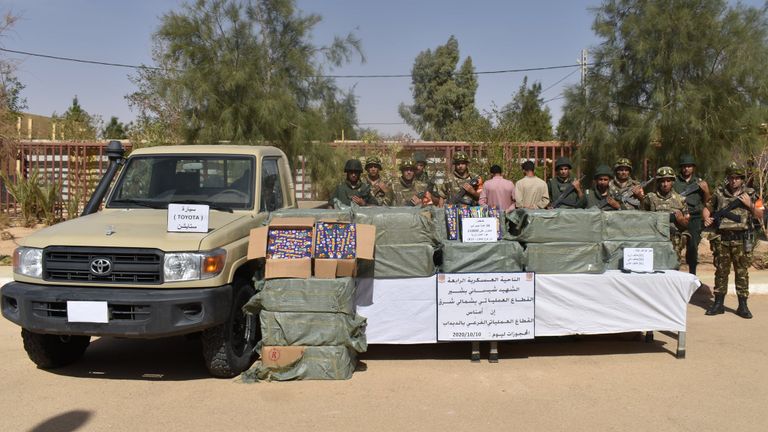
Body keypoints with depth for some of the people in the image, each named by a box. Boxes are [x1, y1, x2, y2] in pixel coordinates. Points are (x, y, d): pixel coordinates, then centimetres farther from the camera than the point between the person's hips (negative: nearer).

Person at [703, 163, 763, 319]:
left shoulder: (750, 194, 4)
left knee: (742, 272, 2)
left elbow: (760, 215, 7)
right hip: (721, 238, 1)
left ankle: (743, 305, 10)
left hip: (741, 239, -1)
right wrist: (706, 218, -6)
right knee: (721, 271, 7)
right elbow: (707, 208, 14)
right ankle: (718, 303, 15)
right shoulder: (719, 193, 6)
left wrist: (750, 205, -9)